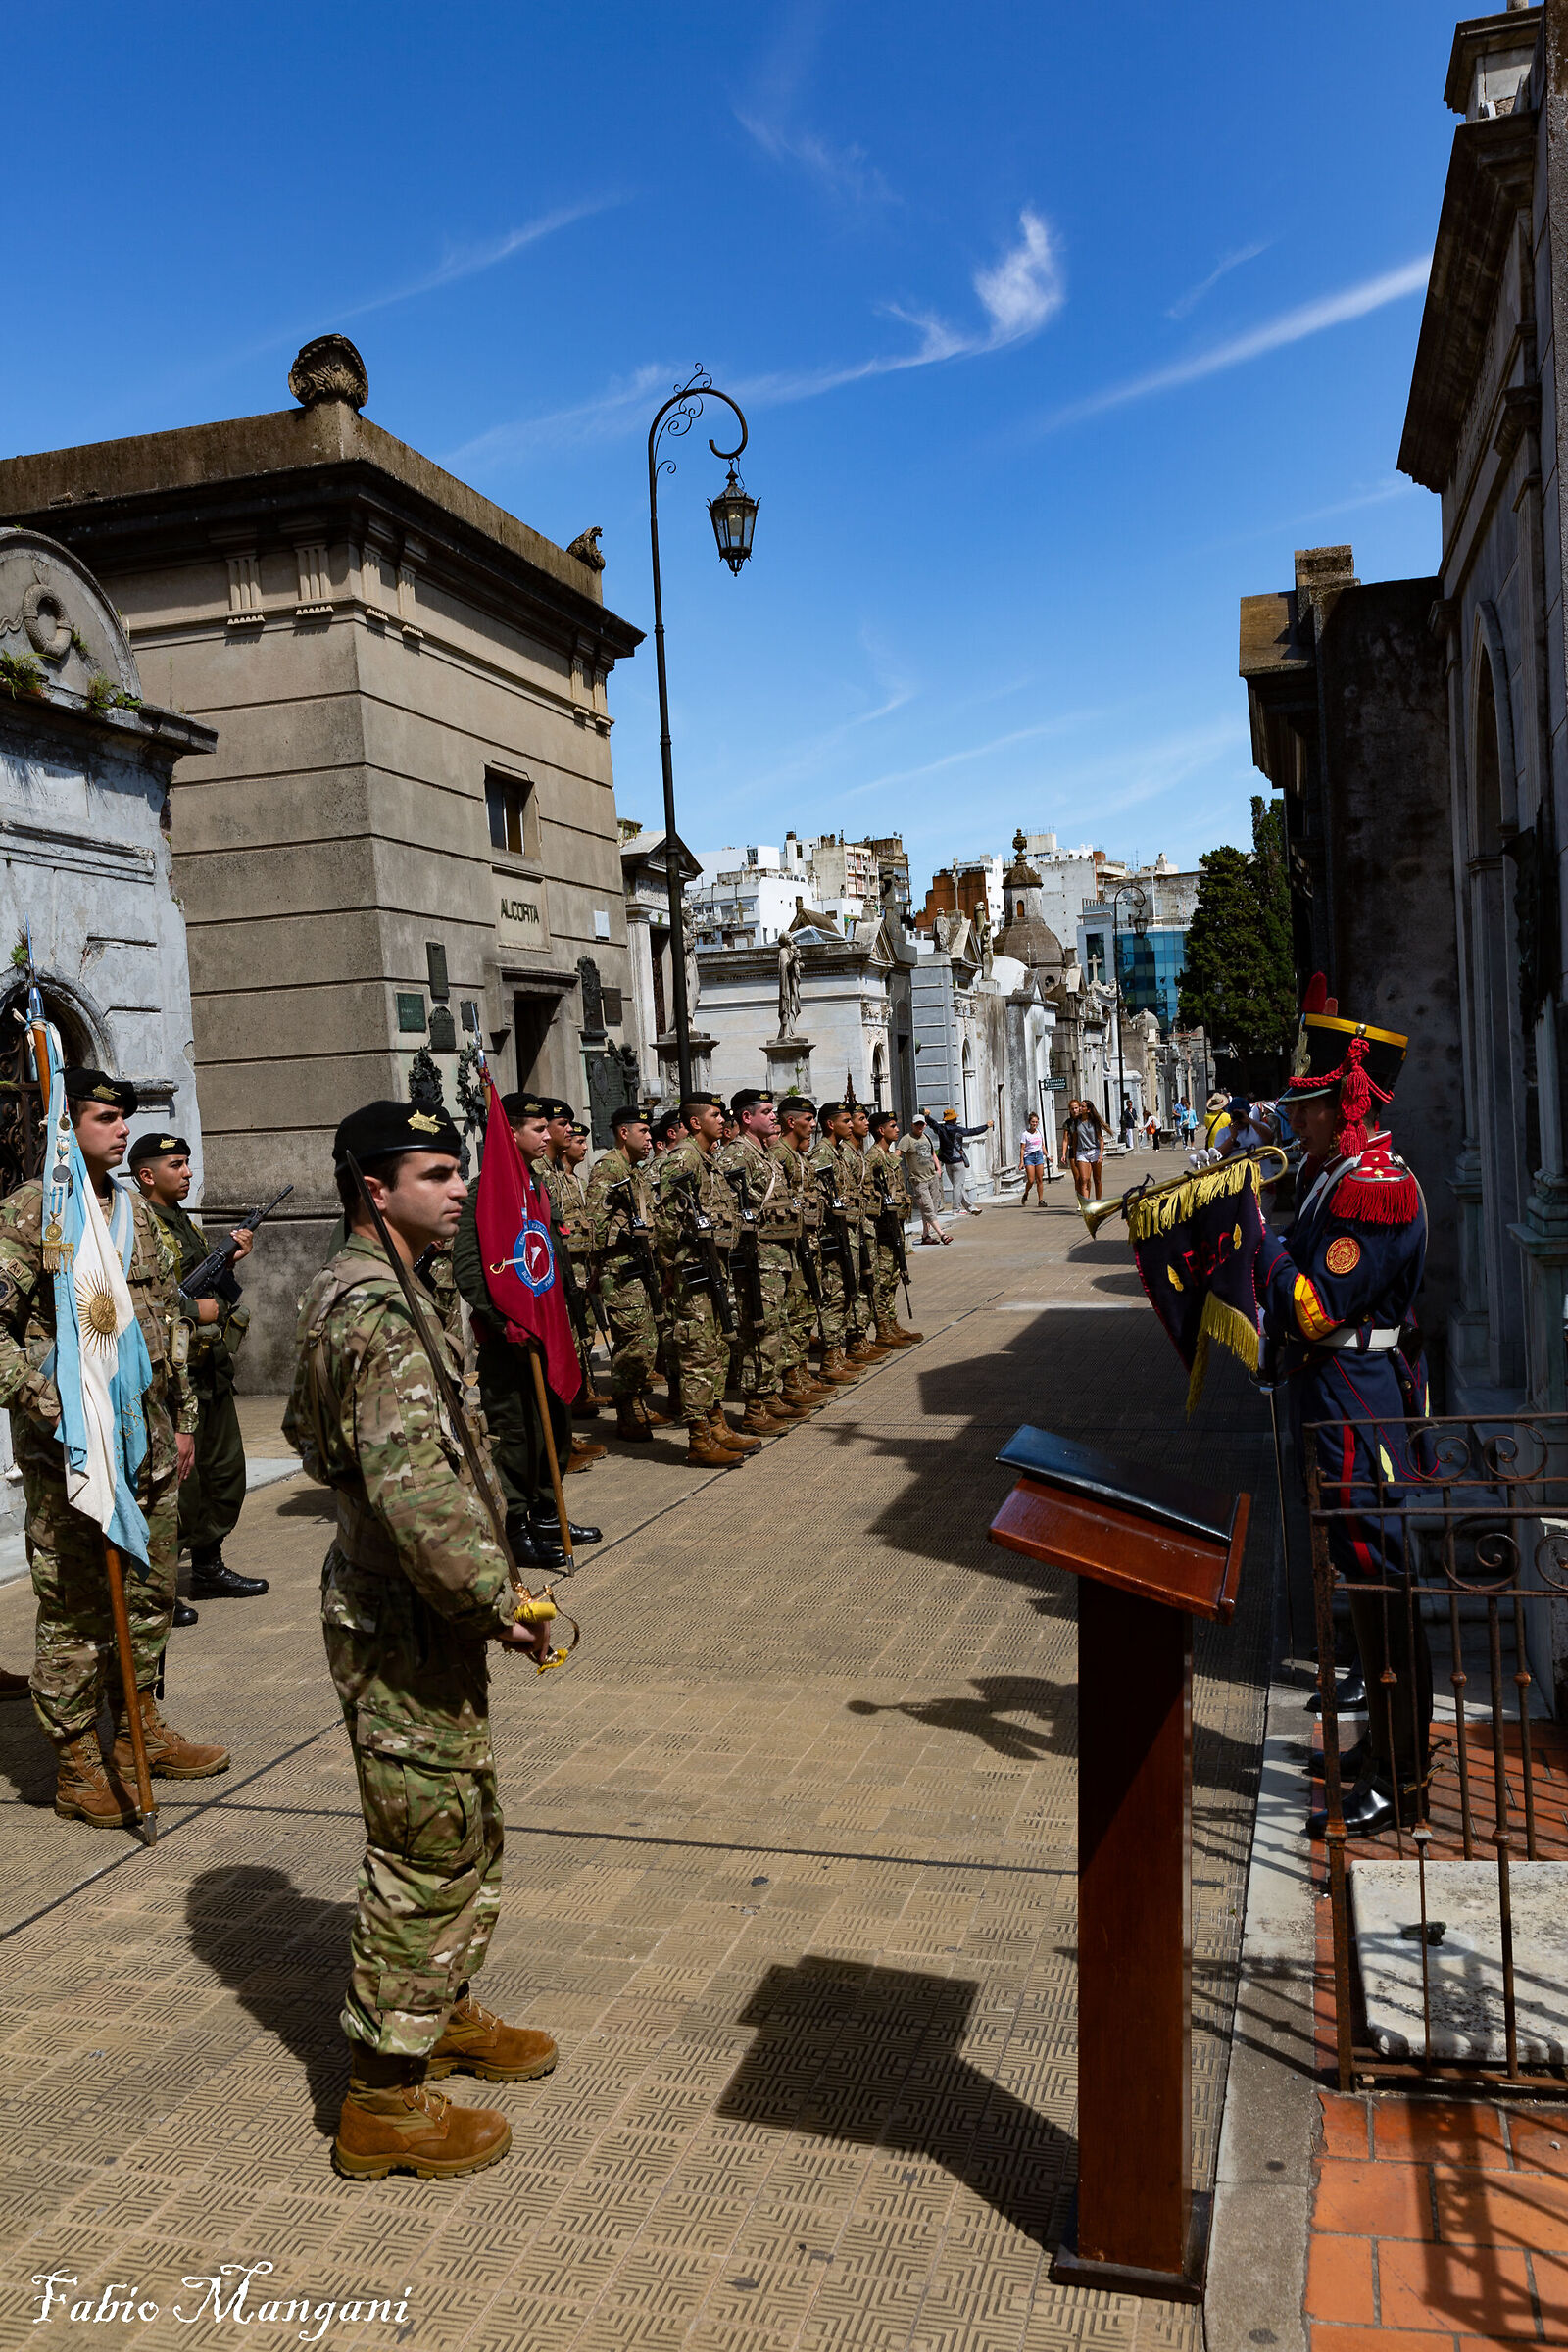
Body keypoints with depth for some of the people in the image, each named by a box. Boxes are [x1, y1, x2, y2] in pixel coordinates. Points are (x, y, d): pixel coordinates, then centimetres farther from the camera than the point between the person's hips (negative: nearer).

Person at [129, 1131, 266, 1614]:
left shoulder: (184, 1221, 18)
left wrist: (231, 1258, 8)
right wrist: (194, 1310, -20)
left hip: (211, 1370, 10)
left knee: (225, 1471, 15)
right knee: (175, 1484, -7)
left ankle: (208, 1567, 28)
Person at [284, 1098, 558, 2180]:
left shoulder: (347, 1293, 10)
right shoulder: (382, 1316, -24)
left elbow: (313, 1436, 22)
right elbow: (416, 1492, -33)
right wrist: (495, 1599, -22)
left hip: (384, 1600, 10)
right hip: (406, 1626, -10)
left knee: (465, 1833, 24)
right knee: (428, 1850, 2)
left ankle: (448, 2015, 42)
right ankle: (387, 2101, 18)